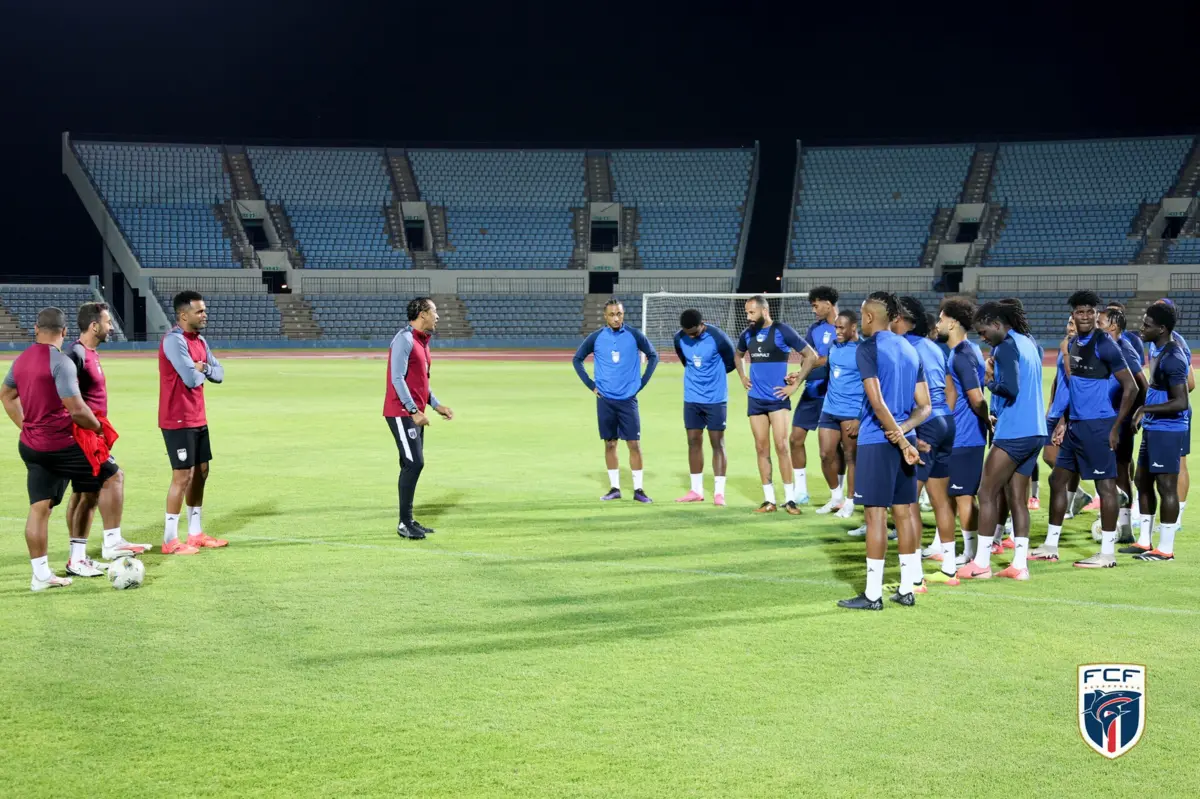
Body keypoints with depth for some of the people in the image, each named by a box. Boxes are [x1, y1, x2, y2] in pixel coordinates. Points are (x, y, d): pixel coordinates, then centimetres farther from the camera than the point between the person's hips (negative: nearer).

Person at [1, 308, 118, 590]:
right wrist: (99, 427, -4)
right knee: (111, 475, 9)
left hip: (30, 445, 8)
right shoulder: (60, 362, -17)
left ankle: (41, 574, 9)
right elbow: (76, 410, -21)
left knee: (39, 506, 7)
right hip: (60, 445, -7)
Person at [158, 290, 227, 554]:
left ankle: (196, 533, 23)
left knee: (201, 472, 13)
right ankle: (170, 540, 0)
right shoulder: (174, 340, -18)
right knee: (183, 476, -7)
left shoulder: (200, 341, 12)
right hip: (178, 421, -9)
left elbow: (219, 374, 10)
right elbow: (191, 378, -26)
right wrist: (201, 371, -4)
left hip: (198, 419, 9)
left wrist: (203, 367, -10)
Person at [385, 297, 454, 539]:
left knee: (413, 465, 11)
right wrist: (414, 411, -21)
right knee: (413, 464, -12)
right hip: (402, 413, -10)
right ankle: (404, 524, -8)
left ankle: (409, 521, 16)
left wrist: (436, 405, 16)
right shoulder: (404, 339, -13)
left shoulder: (422, 341, 16)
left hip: (415, 414, 10)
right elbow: (397, 378, -19)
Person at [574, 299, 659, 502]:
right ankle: (615, 488, 13)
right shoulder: (596, 338, -1)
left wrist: (642, 383, 2)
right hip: (605, 400, 1)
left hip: (628, 398, -1)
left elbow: (653, 356, 8)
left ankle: (638, 489, 4)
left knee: (634, 443, -3)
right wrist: (591, 385, 4)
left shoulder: (634, 335, -3)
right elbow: (577, 359, 10)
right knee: (610, 444, 5)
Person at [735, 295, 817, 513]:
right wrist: (743, 378, 13)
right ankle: (769, 500, 10)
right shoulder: (747, 334, 7)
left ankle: (790, 499, -1)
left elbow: (811, 356, -8)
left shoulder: (782, 331, -9)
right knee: (761, 449, 5)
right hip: (755, 399, 5)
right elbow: (738, 356, 29)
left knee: (781, 446, -8)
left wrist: (795, 385, -9)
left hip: (777, 398, -5)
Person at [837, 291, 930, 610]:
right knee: (904, 511, 11)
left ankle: (872, 594, -1)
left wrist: (901, 441, -17)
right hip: (903, 440, 7)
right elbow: (924, 406, 11)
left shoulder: (868, 348, -10)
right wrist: (904, 429, -4)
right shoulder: (909, 350, 14)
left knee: (875, 513, -4)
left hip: (878, 441, -7)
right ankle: (907, 588, 15)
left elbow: (877, 402, -19)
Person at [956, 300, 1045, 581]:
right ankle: (1020, 564, 8)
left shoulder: (1007, 347, -12)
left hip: (1012, 433, -9)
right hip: (1034, 432, 9)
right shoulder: (1027, 341, 15)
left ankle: (981, 563, 2)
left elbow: (1010, 388, -23)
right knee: (1017, 498, 10)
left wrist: (989, 381, -6)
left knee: (987, 493, 0)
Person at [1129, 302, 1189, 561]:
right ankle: (1144, 542, 24)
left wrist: (1146, 409, -21)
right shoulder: (1159, 351, 11)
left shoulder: (1172, 358, -21)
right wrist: (1145, 413, 19)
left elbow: (1181, 402, -24)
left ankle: (1165, 549, 2)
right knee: (1143, 481, 15)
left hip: (1167, 430, -11)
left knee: (1166, 485, -4)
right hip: (1153, 428, 11)